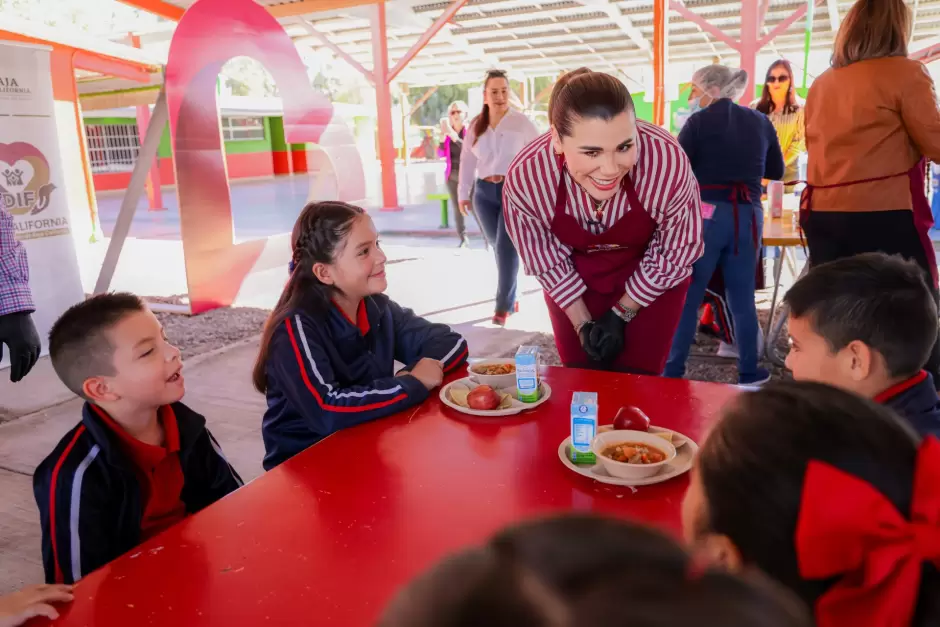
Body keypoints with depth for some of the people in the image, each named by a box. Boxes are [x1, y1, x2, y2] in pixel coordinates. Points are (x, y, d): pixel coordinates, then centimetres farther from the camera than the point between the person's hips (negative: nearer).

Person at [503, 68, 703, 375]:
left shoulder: (668, 162, -34)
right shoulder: (525, 176, -30)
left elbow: (673, 254, -15)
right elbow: (547, 262, -11)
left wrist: (622, 313, -8)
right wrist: (582, 324, -8)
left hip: (652, 280, -1)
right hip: (574, 279, 1)